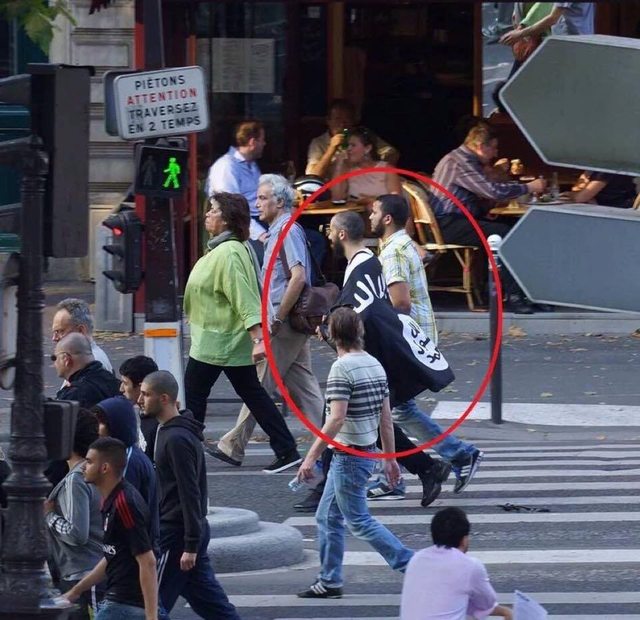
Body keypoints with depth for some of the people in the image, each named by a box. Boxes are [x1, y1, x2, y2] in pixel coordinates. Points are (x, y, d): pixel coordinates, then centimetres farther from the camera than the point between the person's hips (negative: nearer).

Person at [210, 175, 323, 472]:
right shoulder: (279, 231, 17)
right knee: (302, 386, 8)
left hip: (284, 324, -10)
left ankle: (234, 446, 2)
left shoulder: (287, 231, -14)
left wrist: (277, 319, -20)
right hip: (292, 323, 10)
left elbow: (298, 277, -25)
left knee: (259, 385, -3)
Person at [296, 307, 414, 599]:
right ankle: (330, 581, 19)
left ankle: (410, 564, -2)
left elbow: (336, 419, -24)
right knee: (327, 518, 16)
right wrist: (390, 458, 18)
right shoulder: (375, 365, 7)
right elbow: (386, 419, 11)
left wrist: (311, 457, -21)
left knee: (359, 521, 0)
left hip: (349, 455, -9)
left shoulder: (342, 368, -18)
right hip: (368, 452, 9)